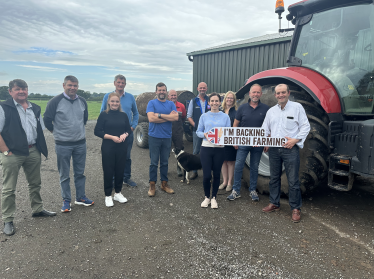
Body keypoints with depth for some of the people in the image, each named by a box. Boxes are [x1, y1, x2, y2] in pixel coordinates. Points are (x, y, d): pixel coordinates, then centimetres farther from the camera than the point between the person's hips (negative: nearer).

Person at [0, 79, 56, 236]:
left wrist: (40, 148, 9)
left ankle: (37, 210, 34)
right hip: (13, 153, -5)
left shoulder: (35, 108, 12)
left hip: (33, 152, 5)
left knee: (35, 184, 17)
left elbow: (41, 130, 18)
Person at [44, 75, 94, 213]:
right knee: (64, 175, 7)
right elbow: (47, 120, -4)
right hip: (63, 145, -4)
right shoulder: (55, 101, -10)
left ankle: (80, 197, 27)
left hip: (80, 143, 4)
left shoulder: (82, 101, 4)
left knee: (80, 173, 13)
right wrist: (58, 132, 5)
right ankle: (66, 200, 21)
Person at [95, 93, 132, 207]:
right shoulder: (104, 115, -3)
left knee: (120, 170, 9)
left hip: (122, 148, 3)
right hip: (108, 148, -3)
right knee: (108, 171, 3)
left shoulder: (123, 115, 6)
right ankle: (108, 195, 18)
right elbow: (97, 131, -6)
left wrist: (124, 135, -10)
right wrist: (111, 137, -15)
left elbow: (129, 129, 13)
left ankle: (118, 193, 27)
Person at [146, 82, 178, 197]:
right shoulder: (152, 103, 0)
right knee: (154, 162, 1)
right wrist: (168, 117, -10)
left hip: (167, 137, 3)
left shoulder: (171, 104, 8)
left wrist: (159, 115, -13)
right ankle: (152, 185, 12)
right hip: (154, 137, -3)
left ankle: (164, 184, 23)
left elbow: (176, 117, -8)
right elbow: (151, 118, -15)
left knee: (165, 162, 11)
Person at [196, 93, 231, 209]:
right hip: (206, 148, 0)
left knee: (216, 174, 8)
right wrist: (204, 134, -13)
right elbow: (198, 131, 8)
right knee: (206, 175, -3)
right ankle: (207, 197, 21)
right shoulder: (204, 116, 8)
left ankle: (214, 198, 25)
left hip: (219, 149, 1)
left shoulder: (225, 117, 7)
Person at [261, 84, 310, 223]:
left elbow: (305, 126, -1)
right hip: (274, 149, 5)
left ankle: (295, 208, 12)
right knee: (274, 178, 13)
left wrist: (295, 140, -13)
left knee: (293, 180, -1)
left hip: (290, 149, -5)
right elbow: (265, 129, 15)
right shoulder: (271, 111, 14)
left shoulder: (297, 107, 2)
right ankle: (274, 203, 27)